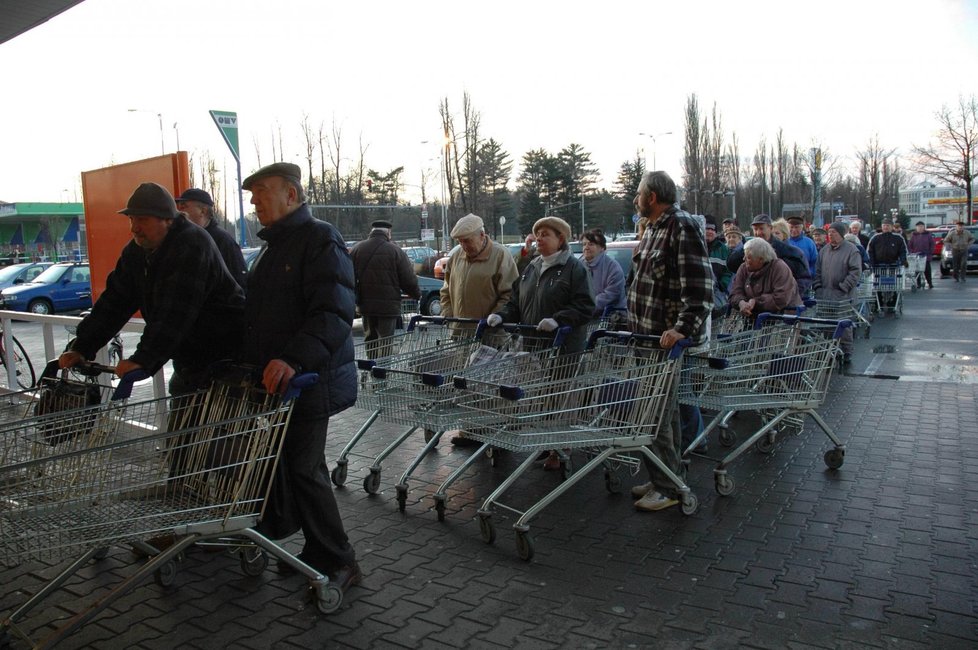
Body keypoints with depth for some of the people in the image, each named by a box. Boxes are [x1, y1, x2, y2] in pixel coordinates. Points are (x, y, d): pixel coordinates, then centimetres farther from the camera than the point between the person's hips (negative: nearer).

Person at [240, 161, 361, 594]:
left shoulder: (320, 240, -11)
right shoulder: (274, 246, 20)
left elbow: (334, 313, -23)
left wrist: (294, 359, -34)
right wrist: (247, 360, 18)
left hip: (308, 381, -9)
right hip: (273, 380, 9)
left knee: (305, 469, -5)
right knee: (283, 463, 14)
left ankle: (337, 562, 10)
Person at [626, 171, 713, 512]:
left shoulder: (683, 228, -13)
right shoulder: (654, 228, 17)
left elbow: (701, 287, -22)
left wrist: (683, 328, -31)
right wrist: (636, 324, 21)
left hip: (670, 340, -10)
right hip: (648, 337, 10)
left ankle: (667, 487, 7)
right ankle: (667, 478, 29)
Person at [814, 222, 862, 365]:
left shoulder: (851, 249, -4)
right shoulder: (824, 250, 13)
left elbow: (856, 272, -9)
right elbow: (818, 270, 17)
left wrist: (843, 288, -14)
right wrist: (818, 287, 5)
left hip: (843, 296, -5)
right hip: (824, 296, 5)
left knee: (844, 325, 1)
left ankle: (846, 354, 9)